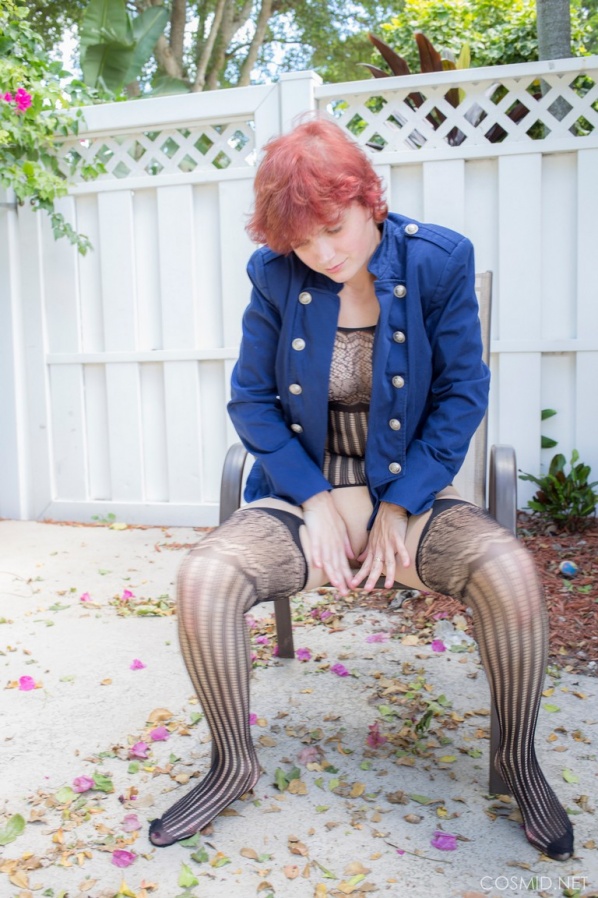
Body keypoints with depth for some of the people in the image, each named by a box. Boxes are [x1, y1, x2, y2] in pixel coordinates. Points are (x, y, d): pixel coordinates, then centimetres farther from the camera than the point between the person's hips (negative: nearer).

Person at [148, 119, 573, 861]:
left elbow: (461, 393, -4)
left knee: (509, 571, -29)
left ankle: (518, 760, -1)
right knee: (202, 578, -26)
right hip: (301, 494, 1)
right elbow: (251, 400, 0)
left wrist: (398, 506, -12)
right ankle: (232, 765, 1)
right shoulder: (275, 275, -4)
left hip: (407, 497, 0)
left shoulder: (438, 262, -7)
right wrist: (316, 500, -11)